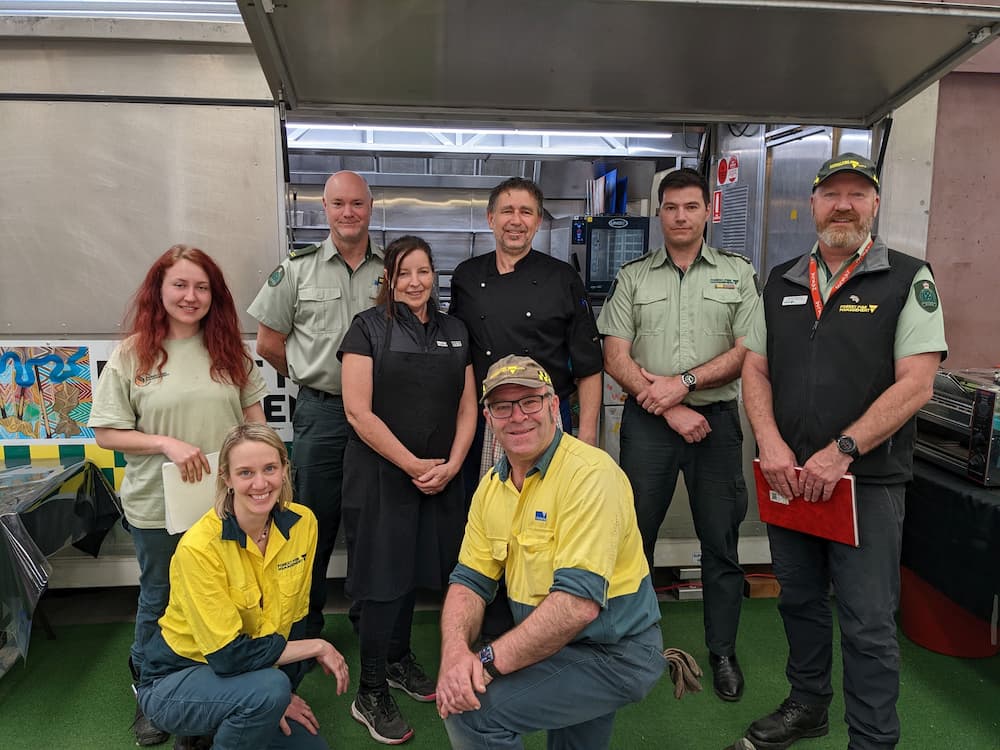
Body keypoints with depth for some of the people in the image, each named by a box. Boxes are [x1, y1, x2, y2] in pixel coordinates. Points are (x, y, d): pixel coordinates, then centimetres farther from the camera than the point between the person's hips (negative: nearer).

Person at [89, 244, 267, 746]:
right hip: (157, 507, -1)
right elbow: (106, 433, -7)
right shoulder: (132, 355, -7)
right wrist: (167, 444, -20)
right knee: (160, 600, 17)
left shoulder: (230, 350, 0)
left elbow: (254, 418, 6)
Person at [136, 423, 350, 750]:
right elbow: (228, 655, -27)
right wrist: (317, 647, -19)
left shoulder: (303, 523, -12)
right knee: (269, 689, -31)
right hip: (176, 680, -5)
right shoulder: (200, 545, -28)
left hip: (246, 675, 6)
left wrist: (281, 694, -7)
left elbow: (293, 618, -1)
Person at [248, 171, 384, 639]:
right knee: (314, 522, 7)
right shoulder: (298, 268, 2)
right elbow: (268, 342, 6)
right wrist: (312, 376, 7)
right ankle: (304, 627, 24)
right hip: (320, 412, -1)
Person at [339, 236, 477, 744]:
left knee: (415, 570, 16)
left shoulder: (454, 332, 8)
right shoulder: (368, 328, -7)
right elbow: (358, 411, -13)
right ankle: (370, 694, 15)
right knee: (384, 580, 1)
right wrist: (413, 465, -14)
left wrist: (450, 466, -6)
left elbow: (467, 408, 8)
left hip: (441, 479, 5)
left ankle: (399, 660, 37)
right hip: (381, 477, -5)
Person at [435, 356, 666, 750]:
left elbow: (579, 603, -29)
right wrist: (454, 652, -17)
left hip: (613, 653, -8)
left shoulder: (591, 474, -23)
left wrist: (489, 661, -27)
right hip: (553, 647, 8)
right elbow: (470, 581, 2)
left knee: (472, 710, -19)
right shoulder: (491, 485, 2)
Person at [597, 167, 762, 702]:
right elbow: (616, 357, -2)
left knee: (721, 542, 8)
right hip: (647, 421, 0)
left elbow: (748, 351, -2)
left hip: (717, 418, 0)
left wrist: (684, 382, -14)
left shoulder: (737, 273, 7)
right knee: (635, 535, 7)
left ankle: (723, 652, 25)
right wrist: (670, 409, -11)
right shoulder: (633, 277, 6)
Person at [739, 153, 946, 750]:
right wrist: (771, 444, -8)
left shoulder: (908, 280, -4)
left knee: (868, 625, 3)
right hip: (789, 477, 5)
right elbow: (756, 370, 8)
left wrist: (841, 452, -20)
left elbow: (915, 383, -13)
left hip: (868, 482, -4)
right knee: (800, 601, 18)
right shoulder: (782, 283, 9)